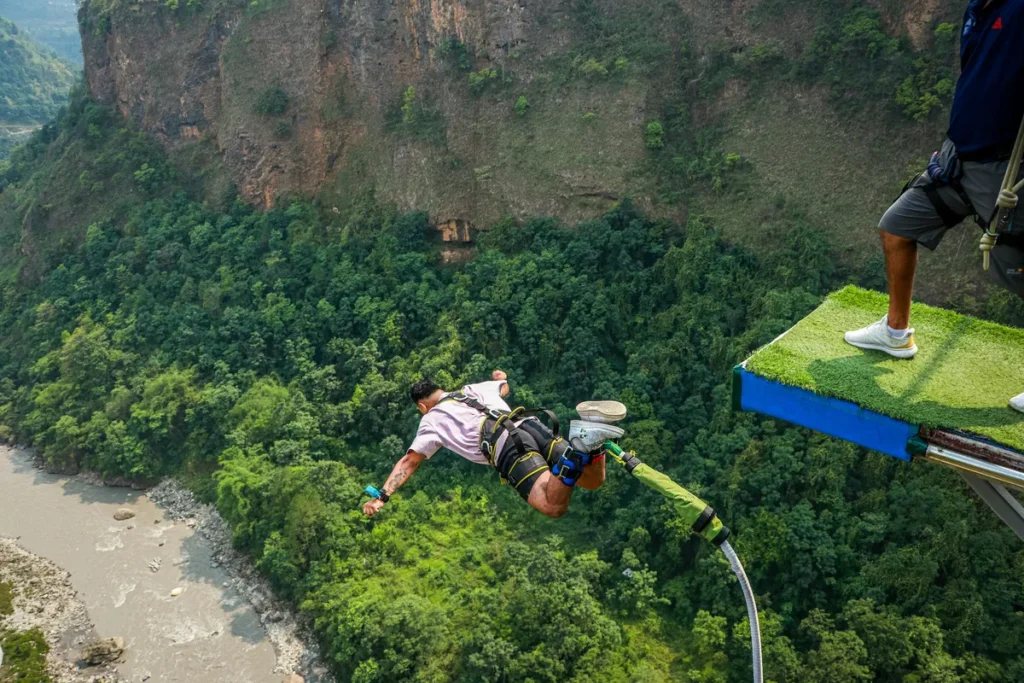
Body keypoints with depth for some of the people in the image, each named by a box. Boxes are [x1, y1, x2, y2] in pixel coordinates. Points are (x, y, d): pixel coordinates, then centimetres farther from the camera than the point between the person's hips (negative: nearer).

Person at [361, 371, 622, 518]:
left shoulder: (432, 420, 21)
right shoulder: (473, 388, 35)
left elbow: (408, 462, 17)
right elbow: (504, 386, 57)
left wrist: (382, 497, 22)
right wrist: (501, 376, 81)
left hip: (508, 448, -5)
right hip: (531, 424, 6)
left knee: (554, 506, -18)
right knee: (593, 482, 6)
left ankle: (578, 456, -44)